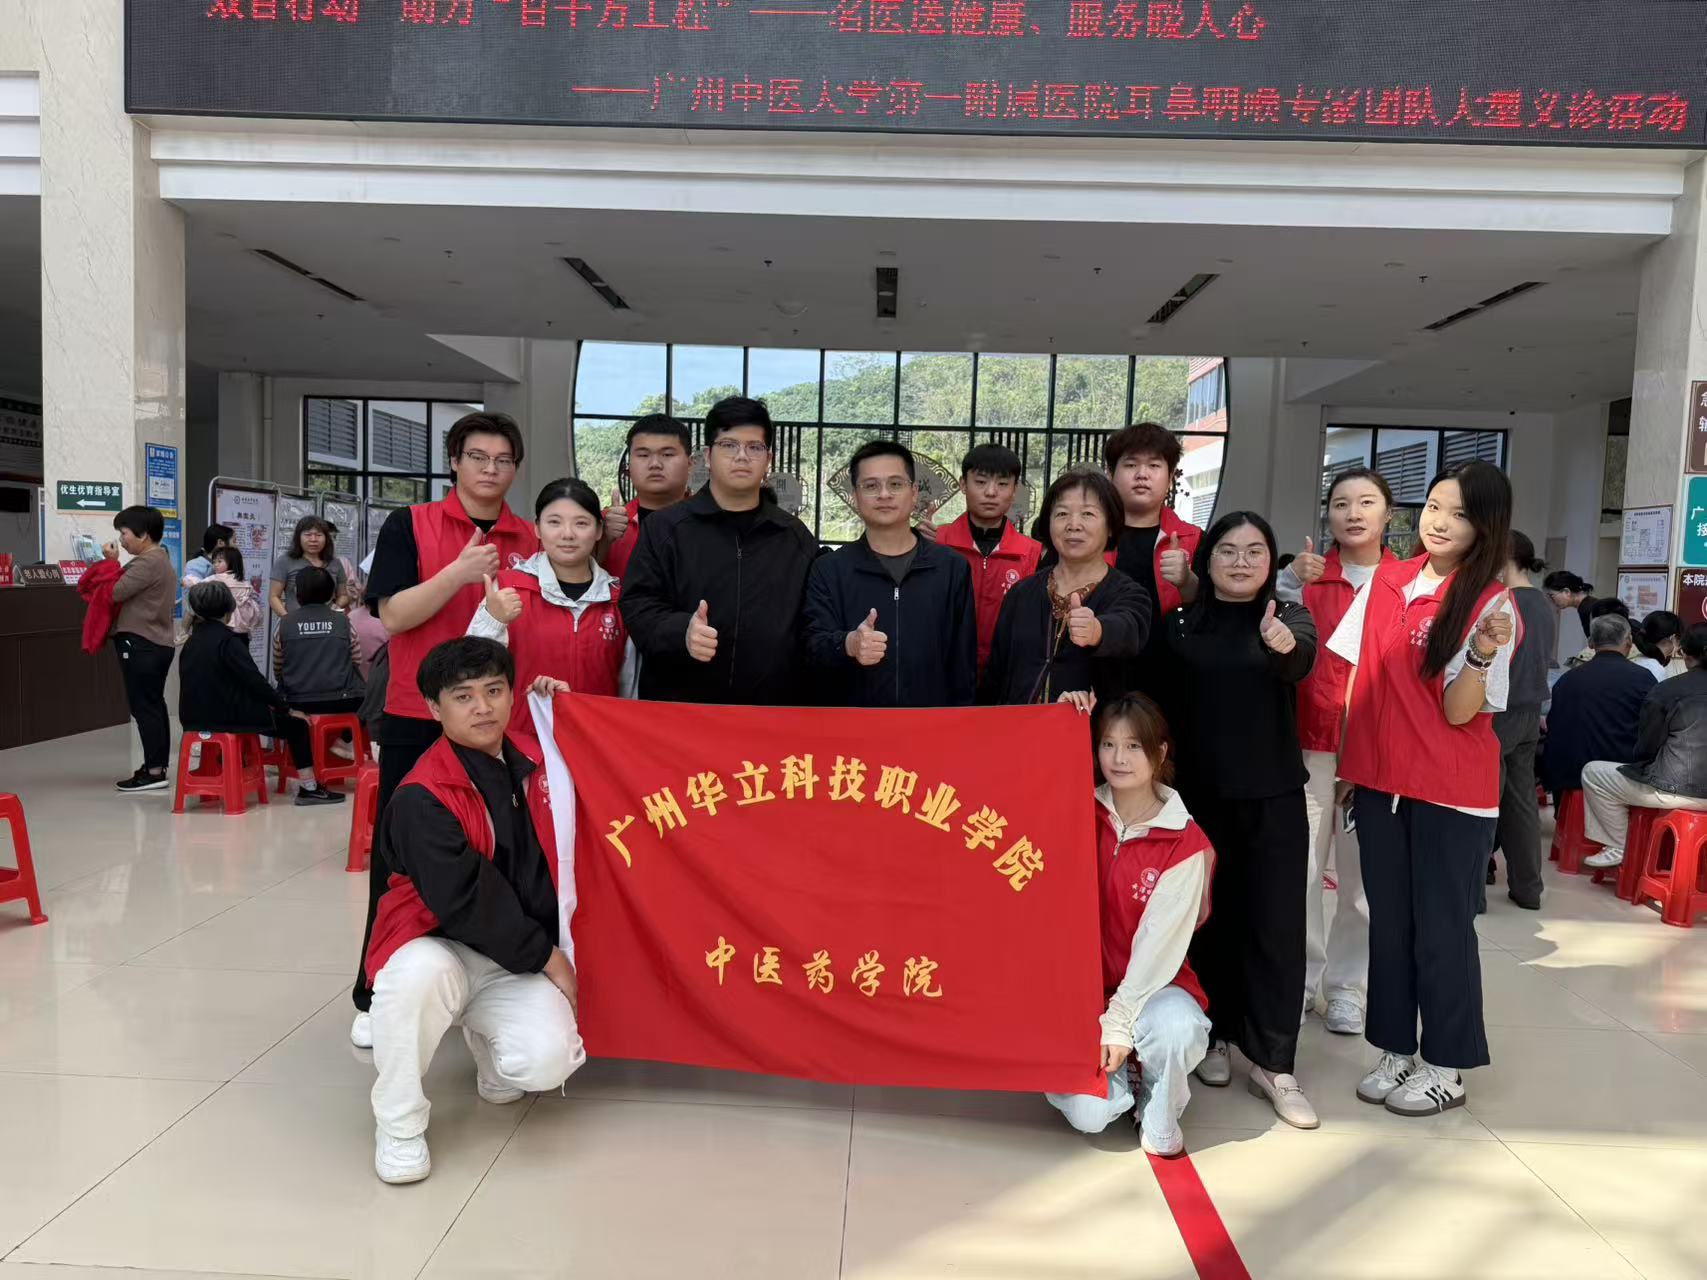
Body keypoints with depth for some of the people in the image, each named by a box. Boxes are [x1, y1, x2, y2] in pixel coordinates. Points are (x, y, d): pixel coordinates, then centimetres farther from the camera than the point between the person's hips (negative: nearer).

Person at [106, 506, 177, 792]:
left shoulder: (147, 562, -15)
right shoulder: (160, 559, 18)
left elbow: (117, 592, -16)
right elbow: (131, 593, 17)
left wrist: (111, 563, -2)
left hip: (141, 643, -11)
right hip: (157, 642, 11)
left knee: (143, 707, -8)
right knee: (154, 705, 12)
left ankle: (154, 771, -7)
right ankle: (157, 766, 17)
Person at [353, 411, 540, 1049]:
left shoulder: (531, 541, 5)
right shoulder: (409, 525, -1)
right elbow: (393, 615, -9)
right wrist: (459, 573, -21)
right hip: (416, 721, -2)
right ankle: (377, 995, 18)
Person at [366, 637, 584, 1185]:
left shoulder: (530, 768, 4)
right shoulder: (421, 798, -16)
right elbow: (465, 901, -21)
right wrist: (545, 957, -15)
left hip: (520, 959, 4)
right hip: (440, 947, -3)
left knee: (548, 1061, -22)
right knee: (419, 976, -39)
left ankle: (486, 1038, 16)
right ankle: (398, 1122, -11)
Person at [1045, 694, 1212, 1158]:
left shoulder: (1185, 843, -10)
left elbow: (1160, 940, -13)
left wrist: (1119, 1020, -17)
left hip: (1154, 981, -1)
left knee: (1177, 1029, -35)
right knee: (1088, 1114, -19)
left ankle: (1158, 1117, -1)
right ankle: (1113, 1070, 17)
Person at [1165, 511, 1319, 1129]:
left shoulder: (1288, 617, -1)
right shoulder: (1181, 623, 2)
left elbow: (1301, 661, -23)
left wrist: (1284, 646, -47)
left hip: (1272, 797, -1)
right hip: (1198, 795, 1)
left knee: (1275, 926, 1)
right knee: (1208, 918, 9)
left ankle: (1274, 1065, 10)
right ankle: (1214, 1036, 26)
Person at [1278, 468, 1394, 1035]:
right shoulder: (1306, 574, 4)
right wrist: (1290, 583, -23)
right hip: (1310, 738, 0)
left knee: (1363, 871, 6)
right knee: (1299, 866, 1)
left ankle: (1347, 986, 20)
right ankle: (1301, 977, 16)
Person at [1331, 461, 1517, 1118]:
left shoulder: (1491, 604, -11)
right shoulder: (1385, 582, 4)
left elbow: (1458, 711, -16)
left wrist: (1485, 653, -33)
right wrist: (1348, 762, 9)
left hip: (1452, 794, -5)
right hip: (1380, 781, 5)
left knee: (1440, 927, 5)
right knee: (1388, 921, 14)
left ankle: (1446, 1067, 21)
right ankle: (1396, 1050, 29)